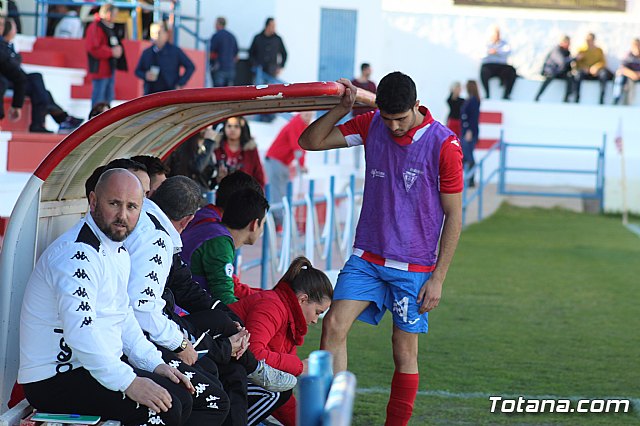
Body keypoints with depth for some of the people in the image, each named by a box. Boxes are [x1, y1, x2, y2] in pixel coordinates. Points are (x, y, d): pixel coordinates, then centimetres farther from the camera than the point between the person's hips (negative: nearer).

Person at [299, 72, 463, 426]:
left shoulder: (444, 144, -12)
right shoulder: (371, 125, 1)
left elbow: (453, 215, -7)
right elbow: (310, 142, 5)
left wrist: (438, 278, -8)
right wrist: (341, 108, -11)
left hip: (413, 267, -3)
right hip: (366, 257, 3)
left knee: (405, 353, 2)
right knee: (334, 326, -13)